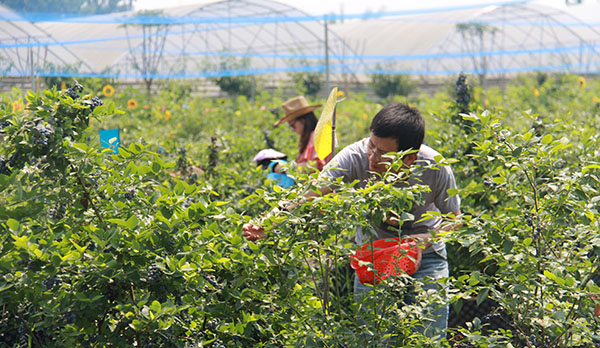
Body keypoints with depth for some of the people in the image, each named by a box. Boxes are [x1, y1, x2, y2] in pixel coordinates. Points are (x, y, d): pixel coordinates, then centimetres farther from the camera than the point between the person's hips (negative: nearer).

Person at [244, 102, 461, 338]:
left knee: (430, 339, -6)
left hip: (424, 254, 0)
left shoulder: (435, 168, -24)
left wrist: (424, 239, -26)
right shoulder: (355, 157, -27)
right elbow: (309, 197, -34)